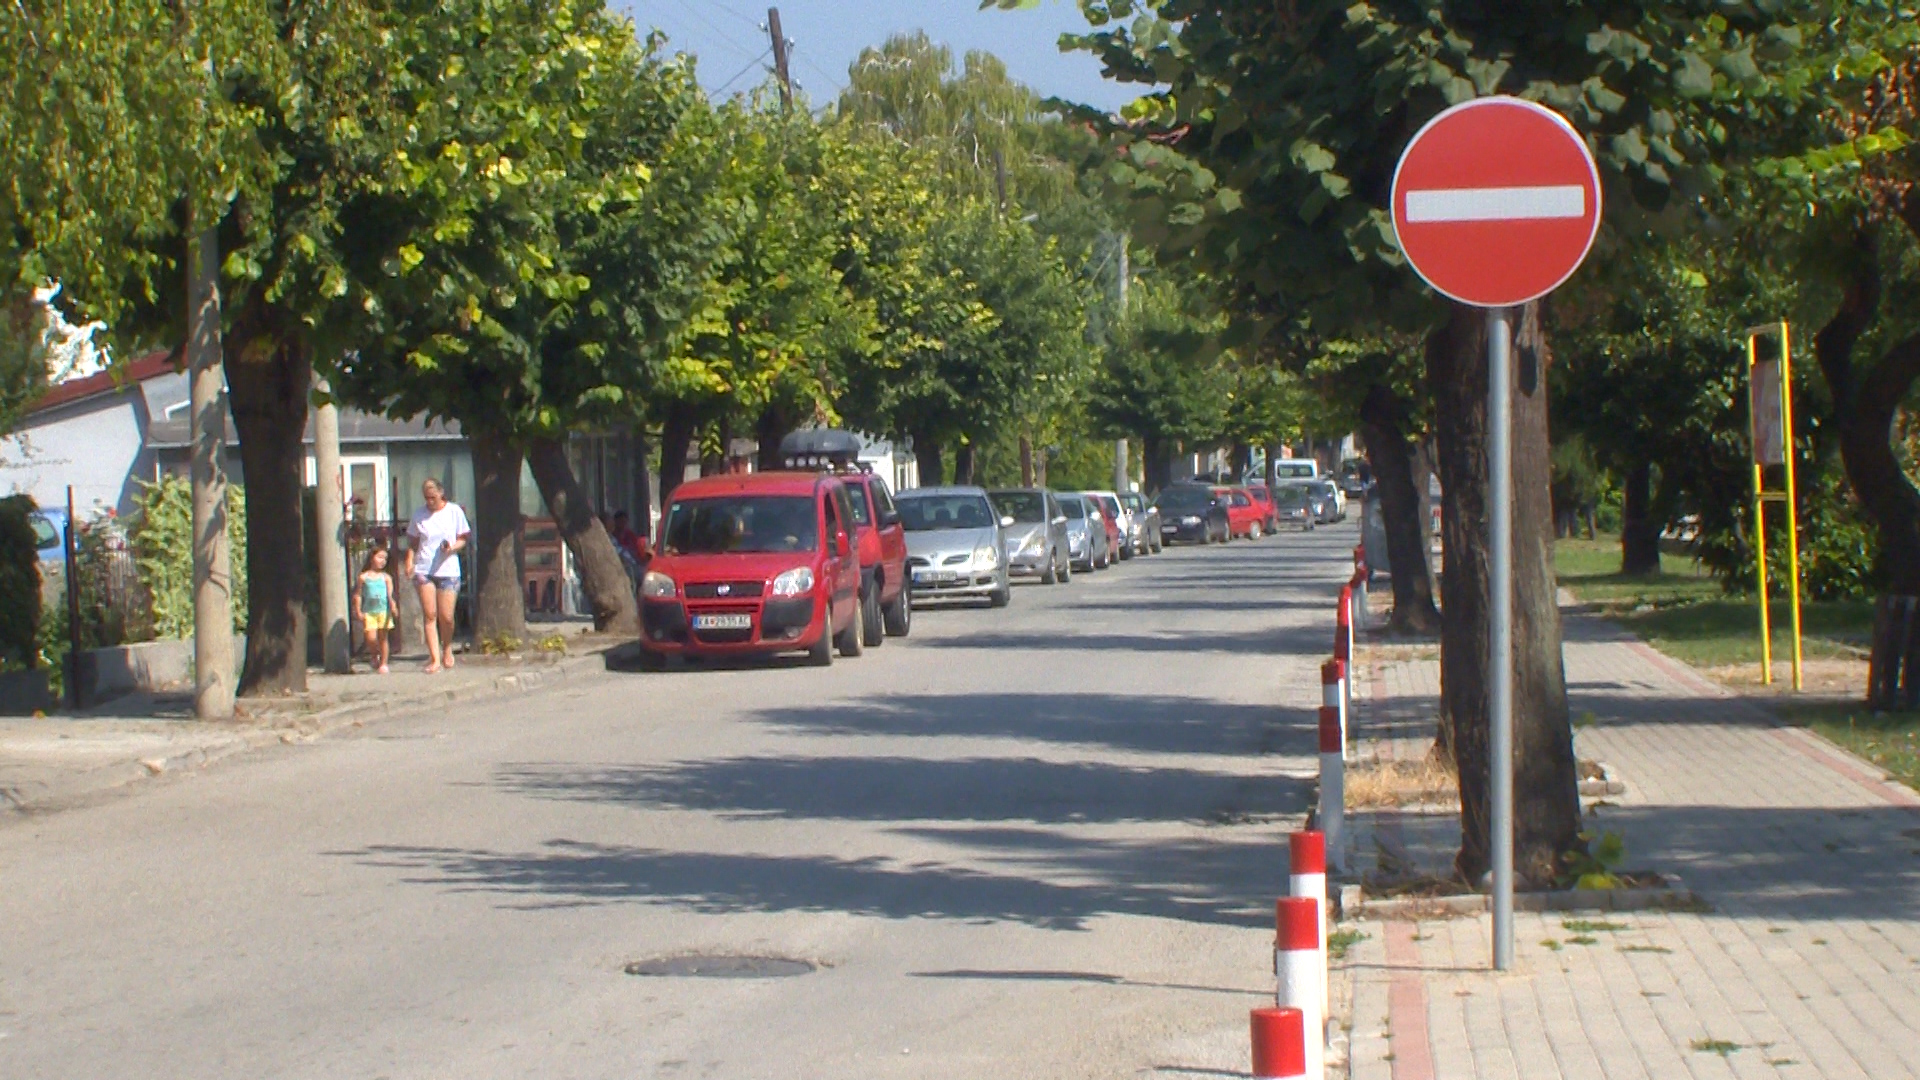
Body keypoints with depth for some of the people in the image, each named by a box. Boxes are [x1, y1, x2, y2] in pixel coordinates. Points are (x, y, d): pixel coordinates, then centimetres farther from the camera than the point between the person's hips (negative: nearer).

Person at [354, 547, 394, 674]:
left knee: (383, 637, 3)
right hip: (368, 612, -1)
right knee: (371, 637, -9)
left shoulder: (385, 577, 5)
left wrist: (392, 606, -19)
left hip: (383, 611, 1)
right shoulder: (364, 577, 4)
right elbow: (358, 595, 6)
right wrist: (358, 611, -1)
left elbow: (390, 594, -1)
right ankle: (374, 656, 20)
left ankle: (383, 663, 11)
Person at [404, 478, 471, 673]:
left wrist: (453, 547, -13)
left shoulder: (454, 511, 4)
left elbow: (464, 539, 8)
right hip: (423, 570, 1)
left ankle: (447, 650, 23)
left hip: (448, 569, -1)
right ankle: (434, 658, -8)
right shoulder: (419, 515, 8)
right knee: (429, 614, -7)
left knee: (446, 616, -3)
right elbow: (414, 543, 14)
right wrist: (409, 562, -3)